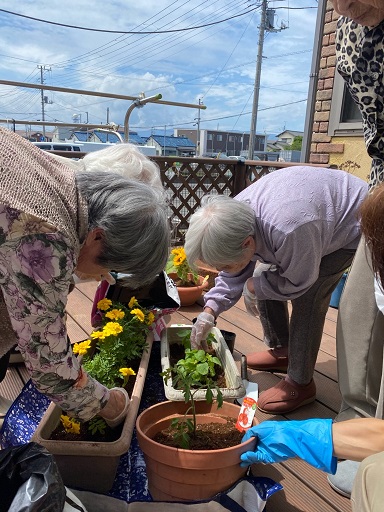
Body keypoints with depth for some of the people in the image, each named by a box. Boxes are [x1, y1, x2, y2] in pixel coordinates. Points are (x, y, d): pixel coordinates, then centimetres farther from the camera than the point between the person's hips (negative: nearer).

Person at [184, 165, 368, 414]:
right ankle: (280, 351, 24)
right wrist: (210, 311, -14)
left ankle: (301, 384, -1)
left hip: (351, 226, -7)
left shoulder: (287, 231, -46)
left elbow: (298, 283, -26)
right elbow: (234, 275, -5)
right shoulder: (235, 217, -20)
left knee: (308, 302, -18)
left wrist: (256, 286, -18)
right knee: (266, 280, 5)